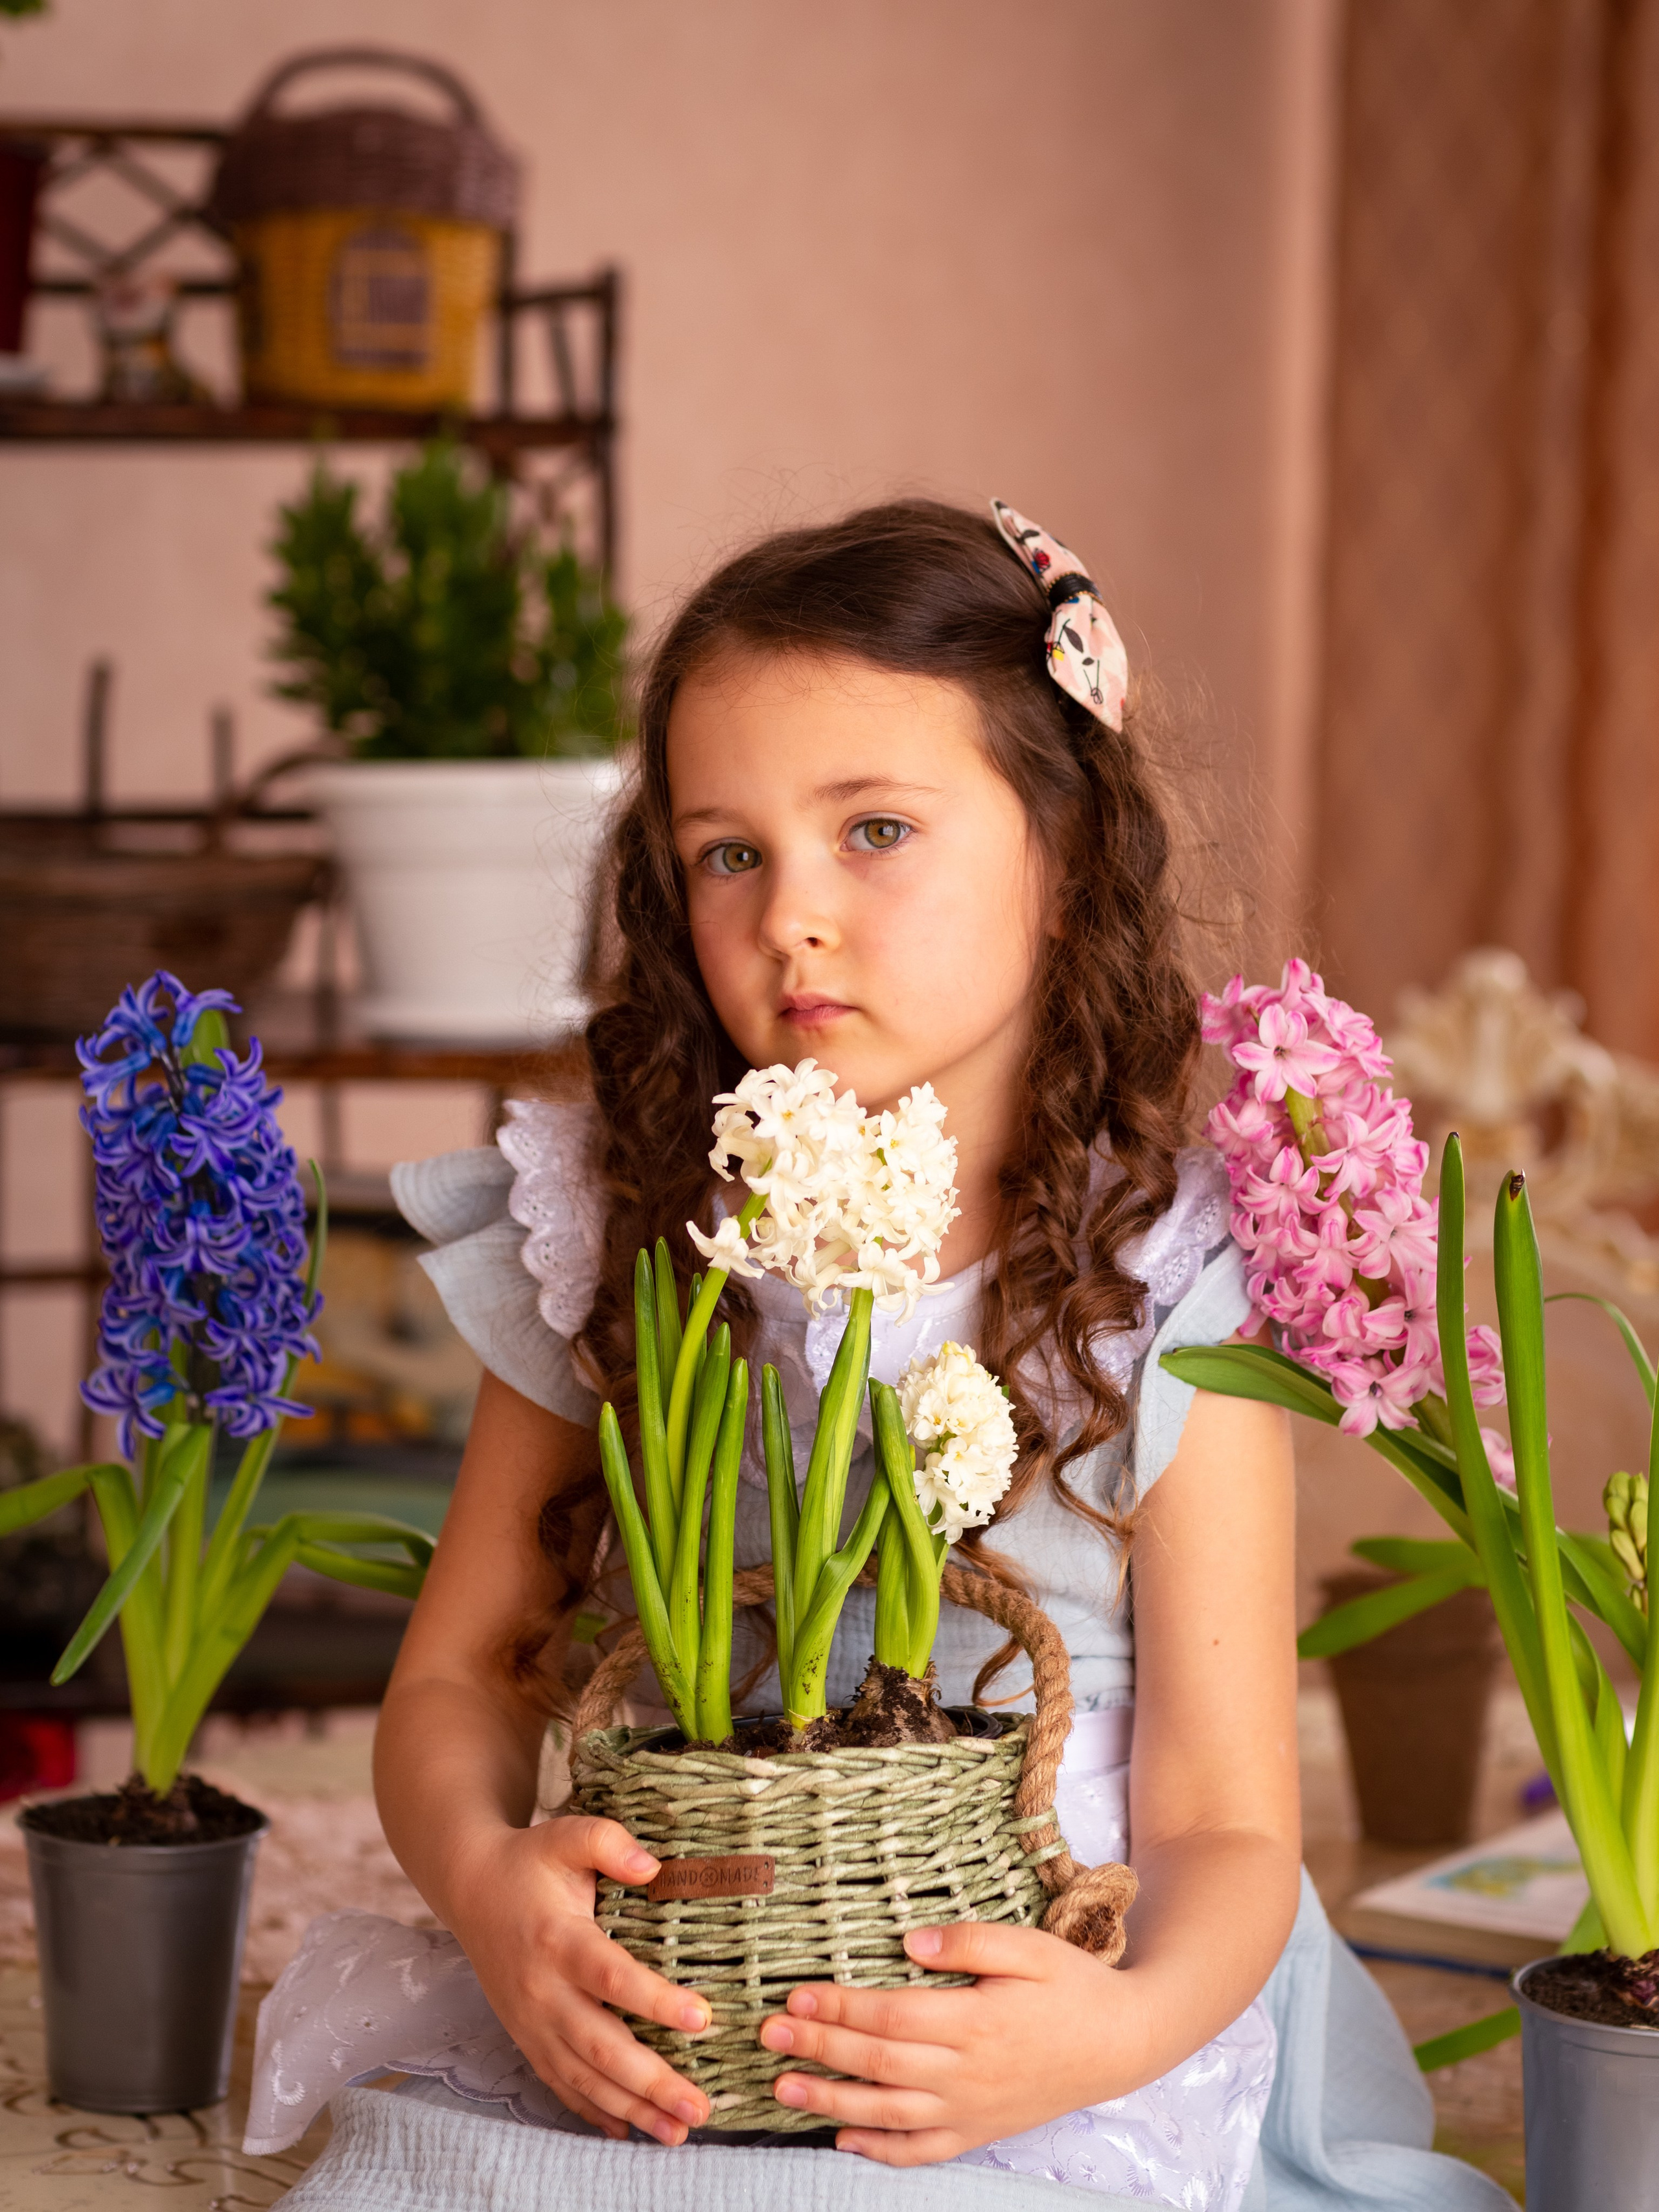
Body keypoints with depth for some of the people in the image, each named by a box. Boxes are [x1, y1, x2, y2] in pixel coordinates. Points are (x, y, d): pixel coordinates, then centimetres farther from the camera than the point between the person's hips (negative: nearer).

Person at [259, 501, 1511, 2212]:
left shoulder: (1170, 1298, -2)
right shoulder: (609, 1237, 5)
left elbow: (1224, 1828, -3)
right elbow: (455, 1681, 8)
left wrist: (1118, 2023, -24)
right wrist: (484, 1877, -15)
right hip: (630, 2056, 2)